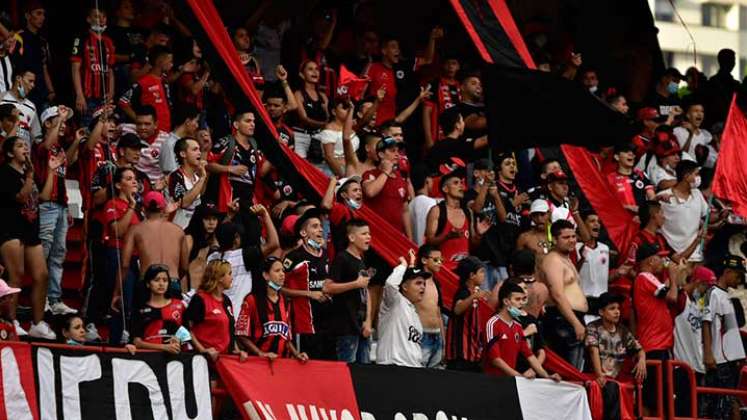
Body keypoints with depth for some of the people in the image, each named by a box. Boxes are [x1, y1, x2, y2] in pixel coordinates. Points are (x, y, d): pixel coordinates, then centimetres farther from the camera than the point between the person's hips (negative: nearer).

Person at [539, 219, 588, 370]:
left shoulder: (566, 260, 23)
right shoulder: (553, 260, -11)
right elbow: (558, 296, -19)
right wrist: (576, 323, -22)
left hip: (574, 319, 11)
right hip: (563, 320, -11)